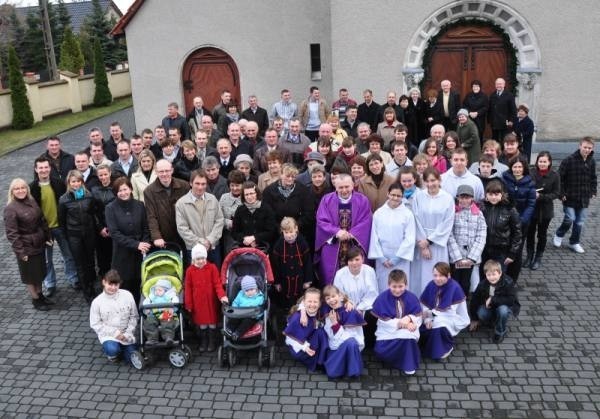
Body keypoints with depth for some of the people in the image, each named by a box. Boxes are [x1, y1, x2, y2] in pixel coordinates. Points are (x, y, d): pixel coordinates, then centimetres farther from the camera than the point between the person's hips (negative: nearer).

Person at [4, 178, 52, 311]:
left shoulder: (32, 202, 3)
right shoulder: (10, 209, -16)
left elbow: (42, 220, 11)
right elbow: (11, 233, -17)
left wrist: (48, 237, 7)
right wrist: (20, 251, -19)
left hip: (39, 244, 6)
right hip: (26, 247, -6)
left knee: (39, 271, 19)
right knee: (30, 274, 9)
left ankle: (40, 295, 36)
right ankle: (36, 300, 23)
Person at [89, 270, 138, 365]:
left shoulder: (127, 295, -8)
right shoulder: (97, 302, -11)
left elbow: (134, 316, 0)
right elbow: (95, 324, -7)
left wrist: (128, 333, -10)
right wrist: (114, 332, -15)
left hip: (126, 334, 2)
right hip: (108, 335, -2)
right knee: (112, 350, -31)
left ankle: (121, 347, 27)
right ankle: (111, 352, 7)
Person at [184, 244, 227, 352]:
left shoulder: (212, 268, -7)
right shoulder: (190, 270, -4)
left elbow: (217, 283, -10)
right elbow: (188, 288, -1)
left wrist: (221, 295, -25)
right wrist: (188, 304, -1)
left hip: (211, 301, -1)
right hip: (198, 302, 1)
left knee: (212, 321, 9)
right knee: (201, 321, 11)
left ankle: (212, 342, 25)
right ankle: (203, 342, 27)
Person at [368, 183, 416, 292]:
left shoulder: (408, 214, -4)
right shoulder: (378, 213, 0)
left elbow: (409, 239, -5)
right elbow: (374, 237, 2)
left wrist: (396, 258, -8)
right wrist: (381, 257, -4)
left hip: (401, 260, -1)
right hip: (382, 260, 1)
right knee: (383, 288, 5)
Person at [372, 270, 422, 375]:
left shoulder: (412, 297, -6)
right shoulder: (382, 298, -11)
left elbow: (418, 317, -5)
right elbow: (384, 321, -13)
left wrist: (409, 318, -27)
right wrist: (400, 323, -24)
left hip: (407, 329, 1)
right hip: (388, 330, -1)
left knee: (408, 335, -35)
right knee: (380, 351, -24)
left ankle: (409, 364, -10)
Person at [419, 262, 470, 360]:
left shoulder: (455, 288, -20)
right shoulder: (431, 285, -5)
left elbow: (450, 312, -21)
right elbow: (424, 306, -4)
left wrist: (432, 312, -20)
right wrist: (427, 319, -21)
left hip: (451, 320, -5)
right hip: (435, 319, 5)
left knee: (439, 328, -34)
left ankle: (447, 347, -2)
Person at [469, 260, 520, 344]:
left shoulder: (508, 282, -24)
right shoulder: (482, 285, -14)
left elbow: (511, 300, -30)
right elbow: (474, 301, -6)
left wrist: (493, 300, -32)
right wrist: (474, 319, -1)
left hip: (506, 306, -3)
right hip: (490, 308, 3)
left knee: (503, 310, -37)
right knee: (481, 314, -28)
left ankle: (500, 333, -9)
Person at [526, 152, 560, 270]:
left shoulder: (554, 175, -8)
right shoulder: (531, 173, -10)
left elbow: (556, 193, -8)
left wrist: (541, 196, -20)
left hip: (546, 209, 0)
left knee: (542, 234, 13)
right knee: (530, 233, 10)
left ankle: (538, 258, 27)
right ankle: (530, 256, 28)